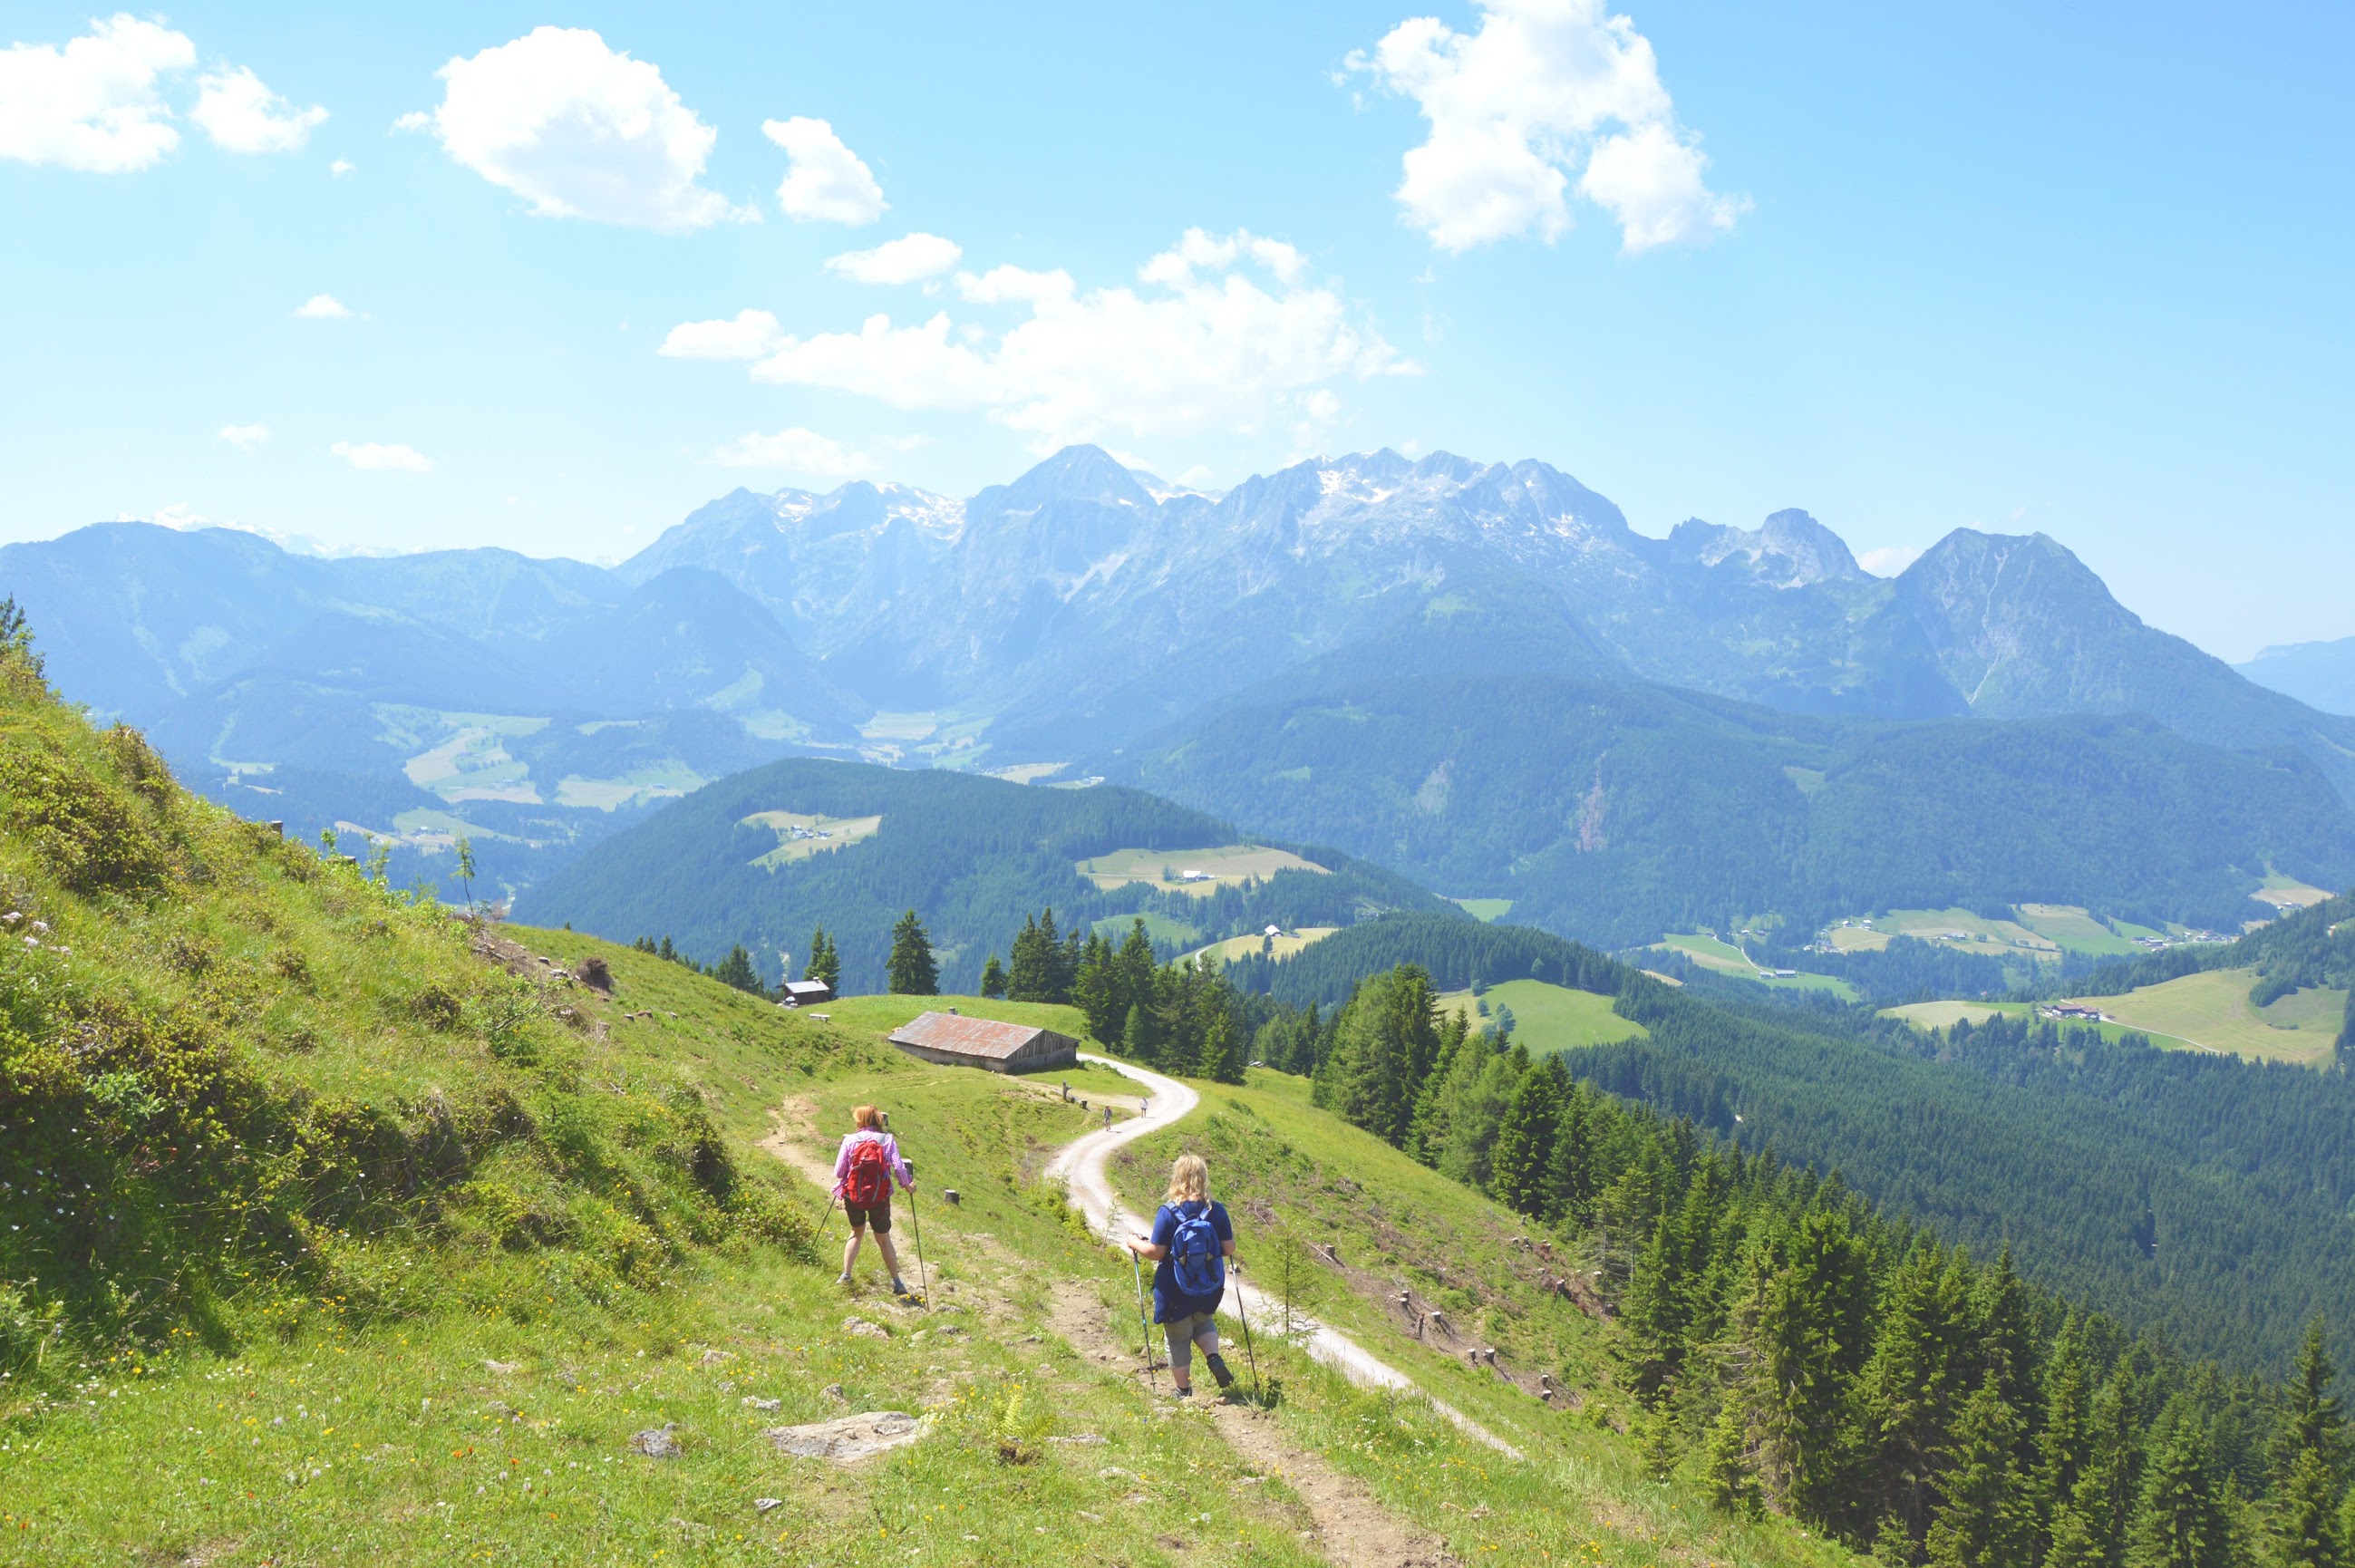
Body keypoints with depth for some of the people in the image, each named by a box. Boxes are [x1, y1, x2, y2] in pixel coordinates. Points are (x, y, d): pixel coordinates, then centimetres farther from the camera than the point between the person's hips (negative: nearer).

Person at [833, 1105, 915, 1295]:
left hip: (852, 1195, 1)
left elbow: (838, 1172, -3)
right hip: (879, 1197, 0)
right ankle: (897, 1283, 13)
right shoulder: (887, 1140, -4)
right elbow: (899, 1167, -9)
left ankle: (846, 1275, 16)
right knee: (883, 1239, 13)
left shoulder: (850, 1140, -4)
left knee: (857, 1232, 25)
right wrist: (907, 1185, 9)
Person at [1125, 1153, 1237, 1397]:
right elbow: (1228, 1248, -5)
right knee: (1203, 1322, 30)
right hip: (1209, 1289, 3)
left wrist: (1135, 1243, 2)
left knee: (1178, 1340, 15)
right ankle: (1214, 1357, 4)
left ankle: (1184, 1393, 26)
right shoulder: (1217, 1211, -10)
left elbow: (1155, 1251, -17)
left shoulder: (1168, 1212, -19)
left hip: (1174, 1292, -3)